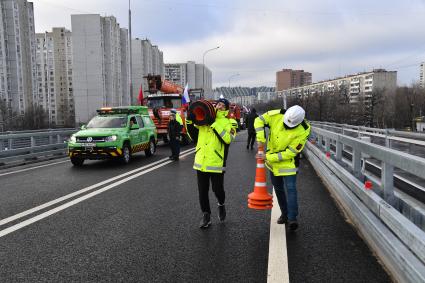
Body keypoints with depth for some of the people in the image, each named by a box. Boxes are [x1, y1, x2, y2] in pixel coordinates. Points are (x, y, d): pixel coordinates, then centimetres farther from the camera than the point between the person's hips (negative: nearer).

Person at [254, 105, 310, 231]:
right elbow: (259, 120, -8)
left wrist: (268, 157, -25)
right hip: (272, 160, 4)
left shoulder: (303, 131, -27)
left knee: (291, 188, -13)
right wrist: (261, 139, -21)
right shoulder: (277, 115, -20)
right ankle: (284, 214, 30)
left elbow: (290, 153, -25)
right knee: (278, 189, 14)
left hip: (288, 162, -4)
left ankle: (292, 218, -3)